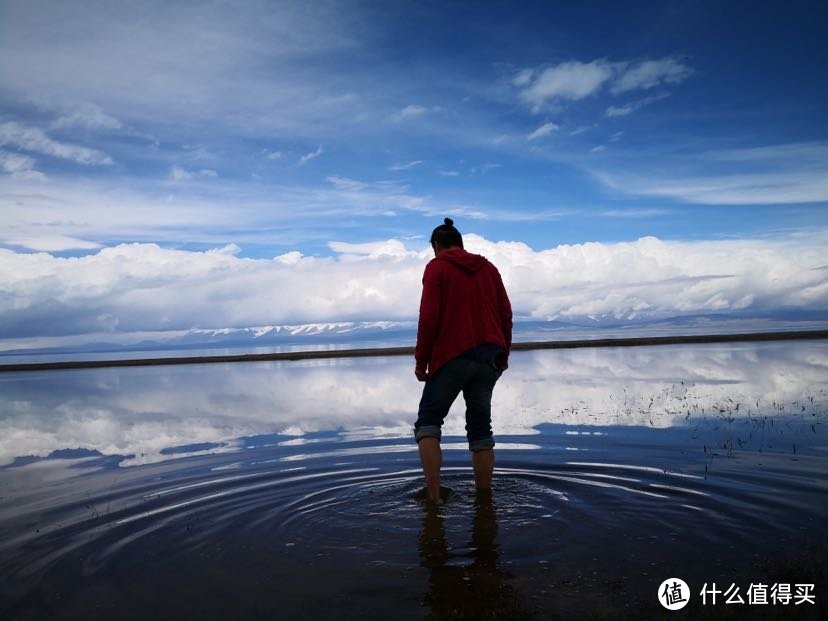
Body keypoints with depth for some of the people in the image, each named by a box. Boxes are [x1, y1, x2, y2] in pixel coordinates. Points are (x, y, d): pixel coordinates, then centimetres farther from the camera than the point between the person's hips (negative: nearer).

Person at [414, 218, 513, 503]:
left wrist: (421, 361, -4)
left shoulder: (436, 267, 1)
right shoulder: (489, 268, 16)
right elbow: (506, 314, 11)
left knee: (427, 423, 3)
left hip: (452, 357, -5)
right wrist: (502, 355, 18)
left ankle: (433, 496, -8)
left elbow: (429, 318, -9)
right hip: (489, 357, 5)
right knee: (480, 428, 13)